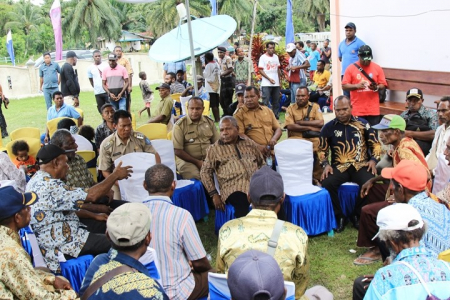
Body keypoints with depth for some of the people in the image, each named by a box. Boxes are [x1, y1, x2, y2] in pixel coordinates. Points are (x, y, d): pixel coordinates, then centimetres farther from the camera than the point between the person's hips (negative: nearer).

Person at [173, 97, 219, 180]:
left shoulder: (209, 122, 9)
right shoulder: (179, 125, -4)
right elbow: (177, 151, -7)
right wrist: (197, 162, -11)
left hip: (208, 158, 4)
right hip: (187, 160, -4)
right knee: (195, 178, -32)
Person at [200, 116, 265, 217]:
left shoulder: (249, 143, 22)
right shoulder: (214, 149, 14)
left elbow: (262, 164, 26)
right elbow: (205, 172, 10)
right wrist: (214, 195, -1)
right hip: (233, 188, -3)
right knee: (242, 205, -37)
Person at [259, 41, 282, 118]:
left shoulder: (276, 57, 12)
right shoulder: (263, 57, -3)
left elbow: (278, 69, 17)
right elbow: (260, 70, -8)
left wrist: (279, 80, 9)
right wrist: (269, 79, -14)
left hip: (276, 83, 5)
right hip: (266, 84, -5)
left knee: (276, 101, 8)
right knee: (265, 102, -5)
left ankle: (275, 116, 16)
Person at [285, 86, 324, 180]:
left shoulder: (315, 106, 13)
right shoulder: (290, 108, 11)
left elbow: (320, 123, -2)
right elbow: (290, 126, -5)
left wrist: (301, 122, -3)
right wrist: (310, 127, -8)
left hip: (314, 139, 1)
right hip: (296, 139, -1)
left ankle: (318, 179, -10)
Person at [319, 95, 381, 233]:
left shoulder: (362, 123, 7)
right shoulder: (329, 127, 7)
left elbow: (375, 144, 14)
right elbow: (322, 150, 13)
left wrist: (373, 160, -2)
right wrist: (326, 164, -4)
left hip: (361, 165, 0)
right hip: (339, 166, 1)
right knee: (327, 183, -30)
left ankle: (357, 215, -4)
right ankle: (339, 216, -6)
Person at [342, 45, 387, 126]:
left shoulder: (377, 68, 4)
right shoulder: (351, 68, 1)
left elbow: (383, 85, 6)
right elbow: (344, 86, -1)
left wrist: (376, 88, -15)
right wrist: (356, 86, -18)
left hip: (373, 109, 1)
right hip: (357, 109, -1)